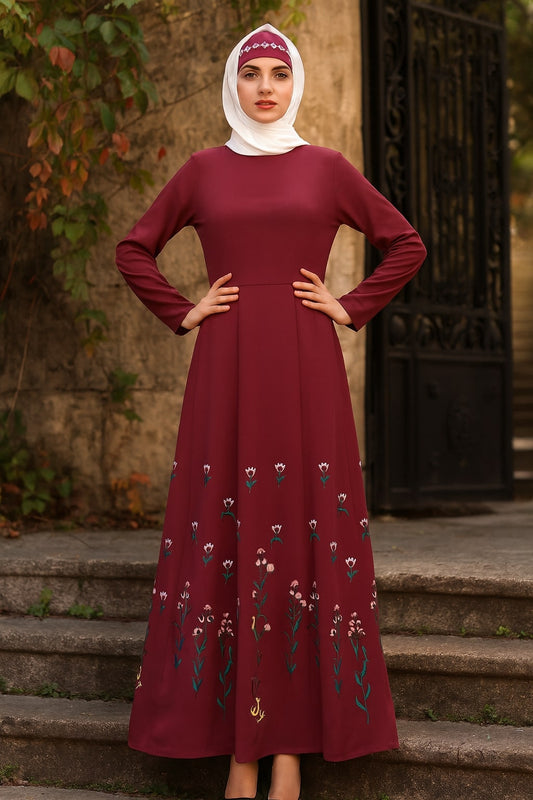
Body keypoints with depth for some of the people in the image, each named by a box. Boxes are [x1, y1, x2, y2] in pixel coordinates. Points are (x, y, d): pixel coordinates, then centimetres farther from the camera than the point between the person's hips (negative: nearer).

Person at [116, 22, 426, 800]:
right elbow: (135, 249, 17)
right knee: (226, 542, -2)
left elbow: (406, 244, 12)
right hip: (225, 371, 1)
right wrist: (181, 312, 6)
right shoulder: (203, 169, 10)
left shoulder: (326, 168, 8)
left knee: (302, 537, -2)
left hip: (304, 370, 0)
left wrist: (352, 308, 2)